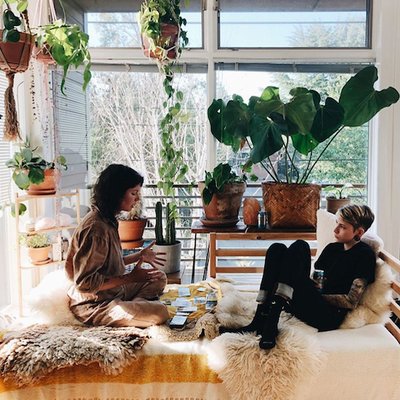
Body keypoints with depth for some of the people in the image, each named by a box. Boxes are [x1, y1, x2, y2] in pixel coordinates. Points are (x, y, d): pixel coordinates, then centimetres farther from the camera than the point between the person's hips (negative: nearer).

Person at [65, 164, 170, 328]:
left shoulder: (107, 220, 5)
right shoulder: (95, 228, -26)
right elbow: (85, 282, -27)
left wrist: (139, 256, 11)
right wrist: (130, 278, -24)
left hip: (113, 292, 10)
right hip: (93, 306, -10)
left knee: (160, 279, 15)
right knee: (160, 312, -24)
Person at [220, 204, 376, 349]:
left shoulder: (365, 254, 1)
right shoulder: (332, 248, 22)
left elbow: (351, 301, -7)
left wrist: (316, 295, -7)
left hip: (329, 317, -7)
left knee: (299, 246, -24)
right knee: (277, 249, -10)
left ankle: (269, 324, -36)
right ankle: (262, 317, -23)